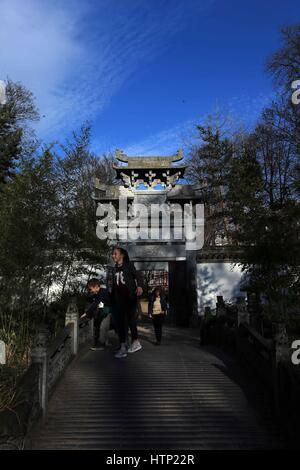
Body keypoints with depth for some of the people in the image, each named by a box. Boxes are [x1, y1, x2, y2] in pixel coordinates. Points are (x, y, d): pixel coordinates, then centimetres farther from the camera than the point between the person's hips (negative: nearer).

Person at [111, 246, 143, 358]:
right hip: (118, 299, 5)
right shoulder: (115, 269, 16)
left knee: (130, 319, -7)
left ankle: (135, 342, 5)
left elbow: (138, 276, -11)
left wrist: (139, 286, -30)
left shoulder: (129, 265, 1)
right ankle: (123, 347, 9)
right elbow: (114, 285, 17)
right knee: (120, 322, 3)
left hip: (129, 297, -5)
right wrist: (111, 298, 14)